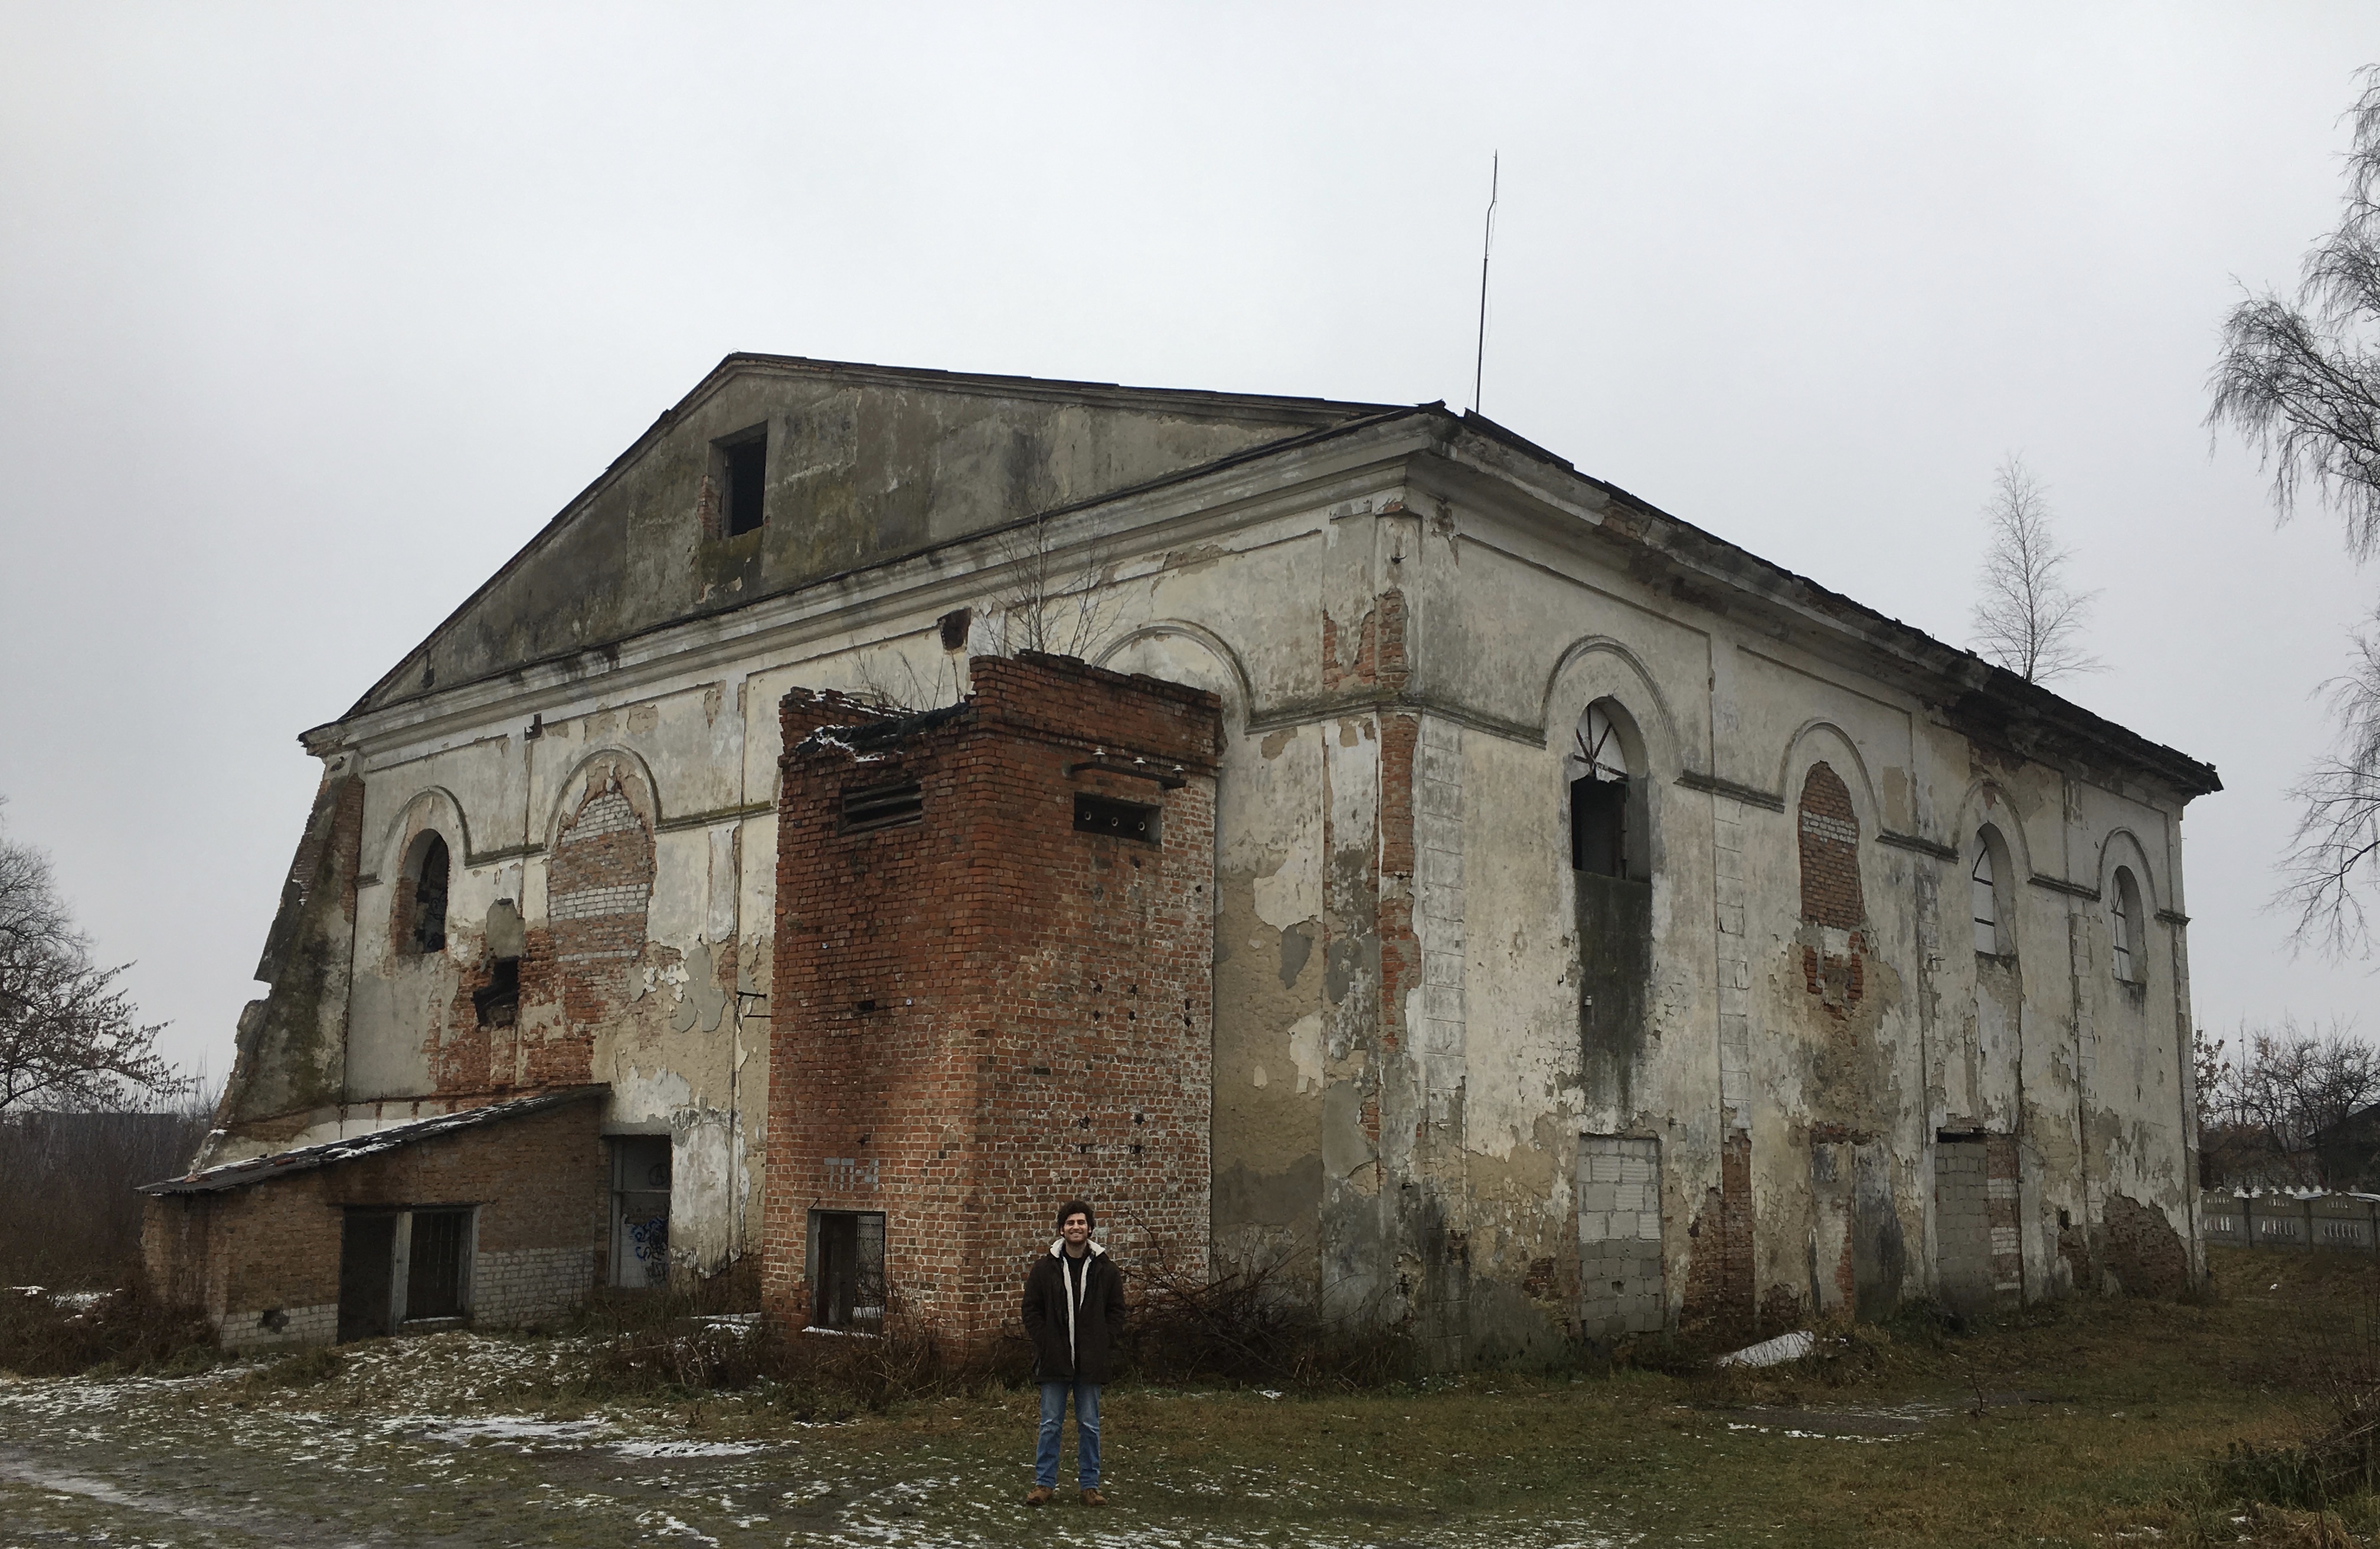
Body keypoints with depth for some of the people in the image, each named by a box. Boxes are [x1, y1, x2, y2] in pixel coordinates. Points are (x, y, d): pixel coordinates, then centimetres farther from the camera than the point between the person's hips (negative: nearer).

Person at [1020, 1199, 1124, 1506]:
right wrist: (1044, 1343, -4)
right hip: (1054, 1360, -1)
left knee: (1089, 1426, 8)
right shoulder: (1045, 1267, 0)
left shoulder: (1106, 1269, 2)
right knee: (1050, 1425, 5)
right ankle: (1045, 1484, 14)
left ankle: (1089, 1485, 16)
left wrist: (1103, 1342, -3)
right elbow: (1031, 1309, 5)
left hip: (1091, 1362, 1)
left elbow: (1116, 1310, 8)